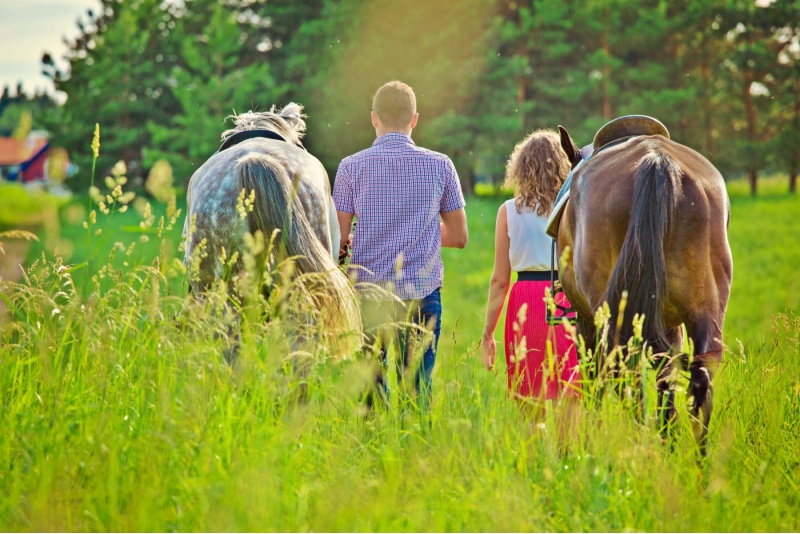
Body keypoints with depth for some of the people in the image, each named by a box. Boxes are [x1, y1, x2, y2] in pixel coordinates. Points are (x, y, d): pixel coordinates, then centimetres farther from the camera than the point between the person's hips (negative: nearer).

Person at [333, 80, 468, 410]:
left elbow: (338, 239, -1)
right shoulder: (440, 165, 2)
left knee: (369, 387, 6)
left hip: (368, 296, -1)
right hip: (422, 295, 1)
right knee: (418, 388, 4)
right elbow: (459, 237, 9)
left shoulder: (352, 167, -1)